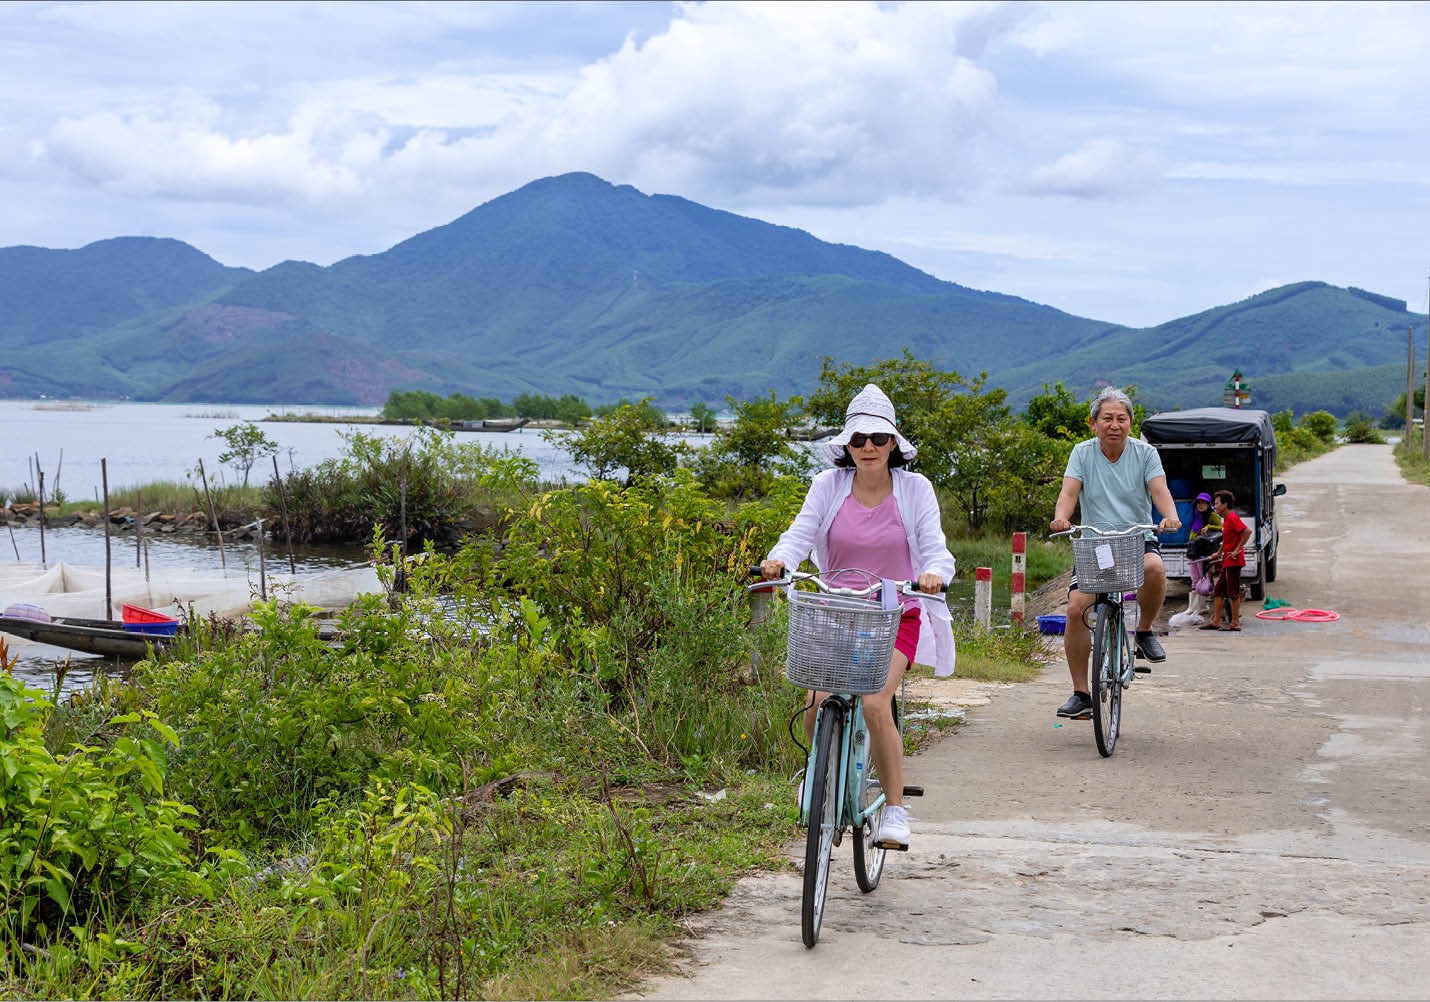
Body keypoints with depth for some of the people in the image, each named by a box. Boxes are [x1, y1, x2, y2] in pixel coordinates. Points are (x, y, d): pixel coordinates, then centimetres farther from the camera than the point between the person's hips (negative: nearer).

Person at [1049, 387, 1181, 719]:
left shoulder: (1144, 453, 1)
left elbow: (1159, 490, -13)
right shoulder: (1083, 453, 2)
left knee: (1154, 567, -36)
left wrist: (1170, 517, -35)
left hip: (1138, 540, -1)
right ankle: (1080, 693, -5)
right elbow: (1069, 491, -10)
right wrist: (1061, 517, -33)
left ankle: (1145, 630, -5)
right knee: (1076, 608, -17)